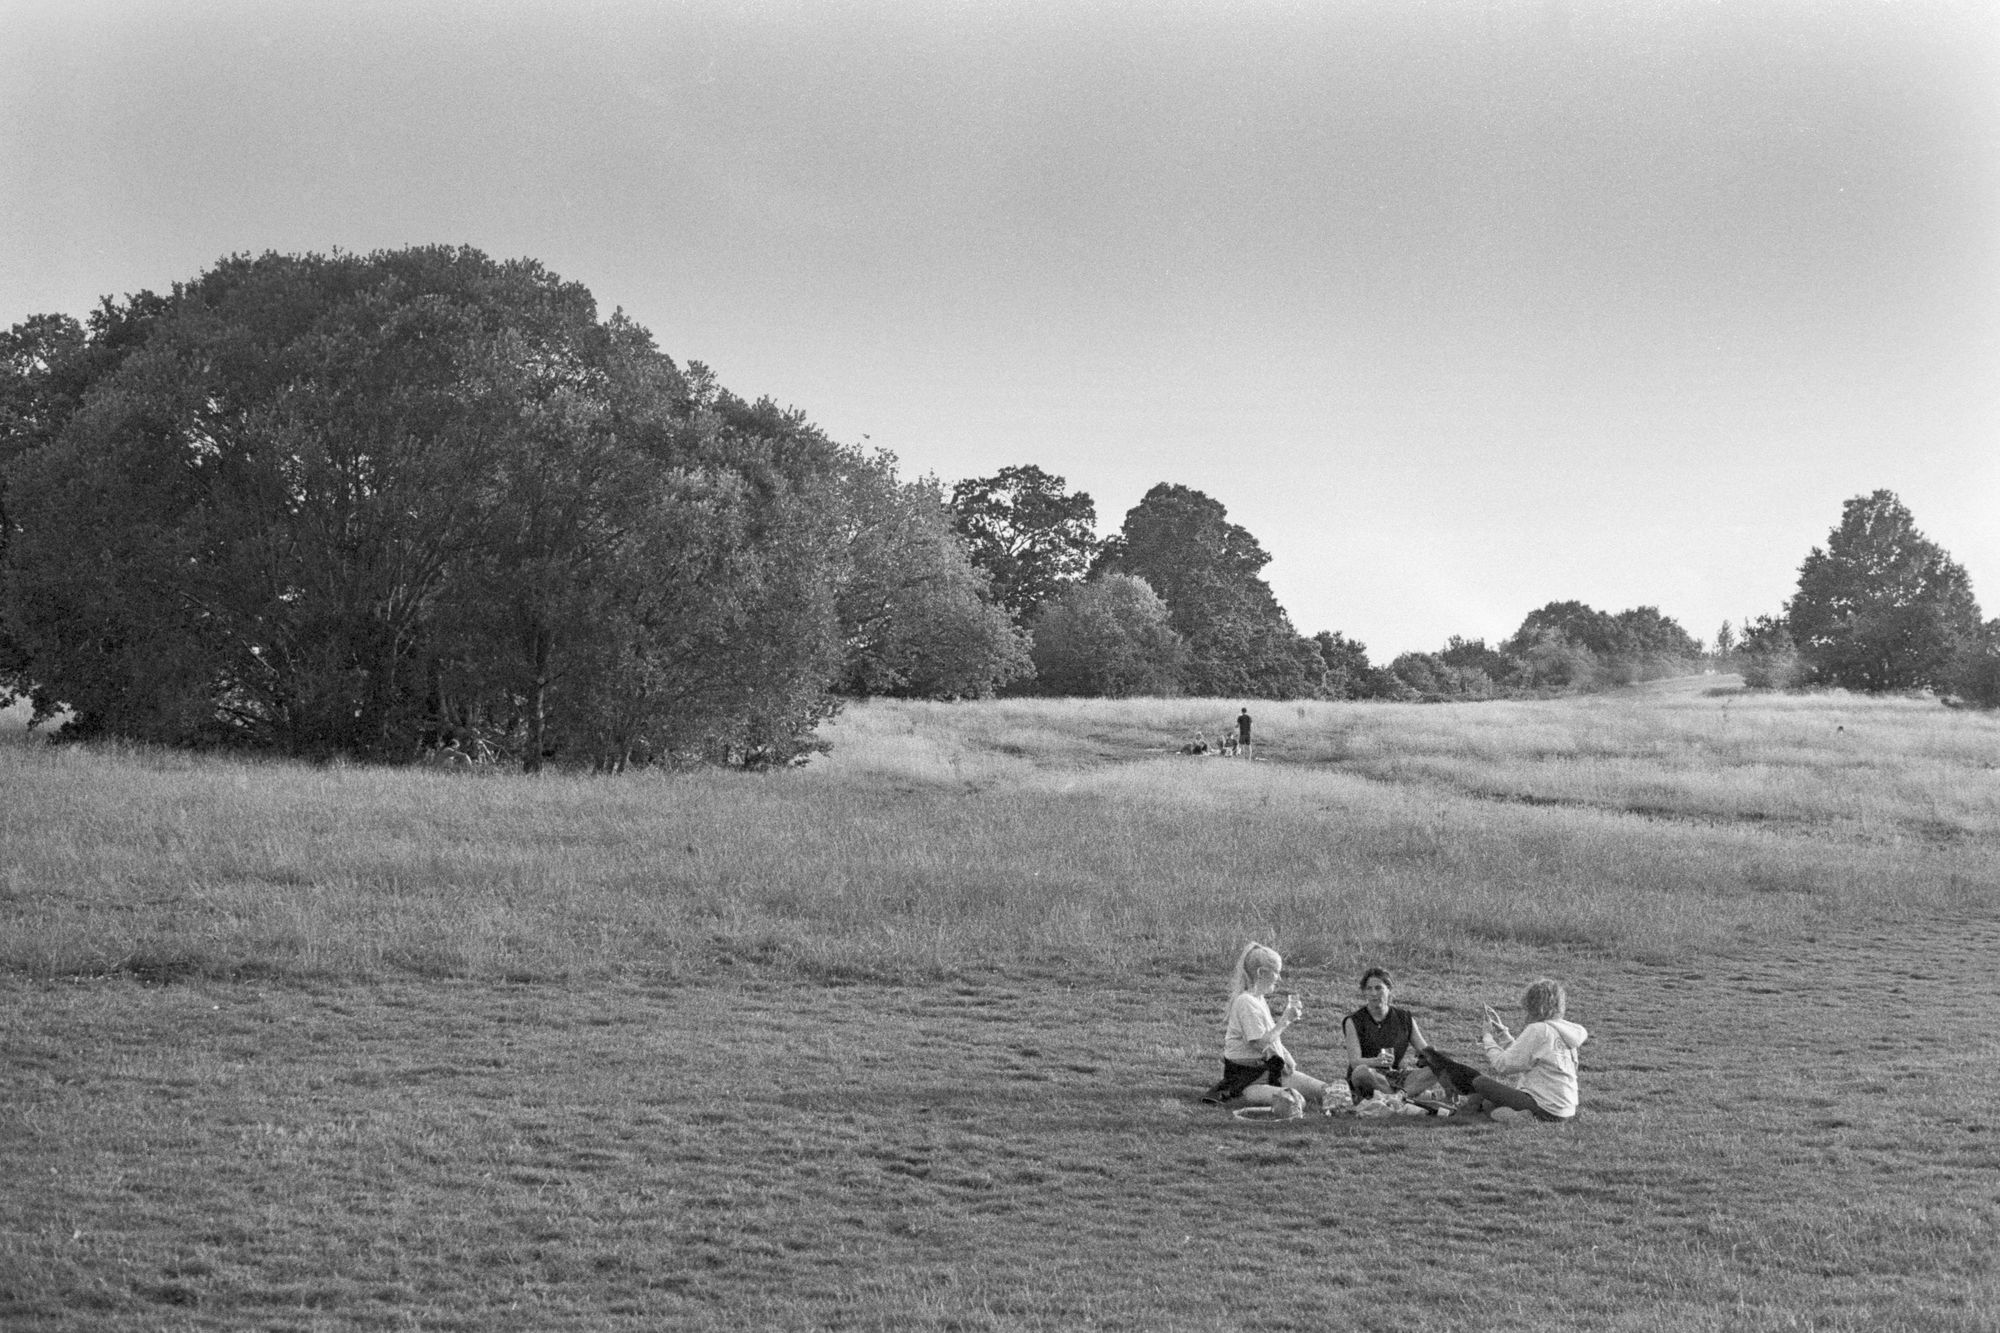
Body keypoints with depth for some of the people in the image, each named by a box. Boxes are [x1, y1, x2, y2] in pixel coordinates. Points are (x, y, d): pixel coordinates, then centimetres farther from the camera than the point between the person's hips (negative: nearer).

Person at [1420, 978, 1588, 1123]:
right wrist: (1502, 1033, 19)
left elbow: (1504, 1065, -14)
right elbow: (1522, 1057, 16)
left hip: (1546, 1110, -9)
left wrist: (1488, 1039, 2)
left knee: (1480, 1082, -3)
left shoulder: (1538, 1030, -16)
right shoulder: (1563, 1030, 11)